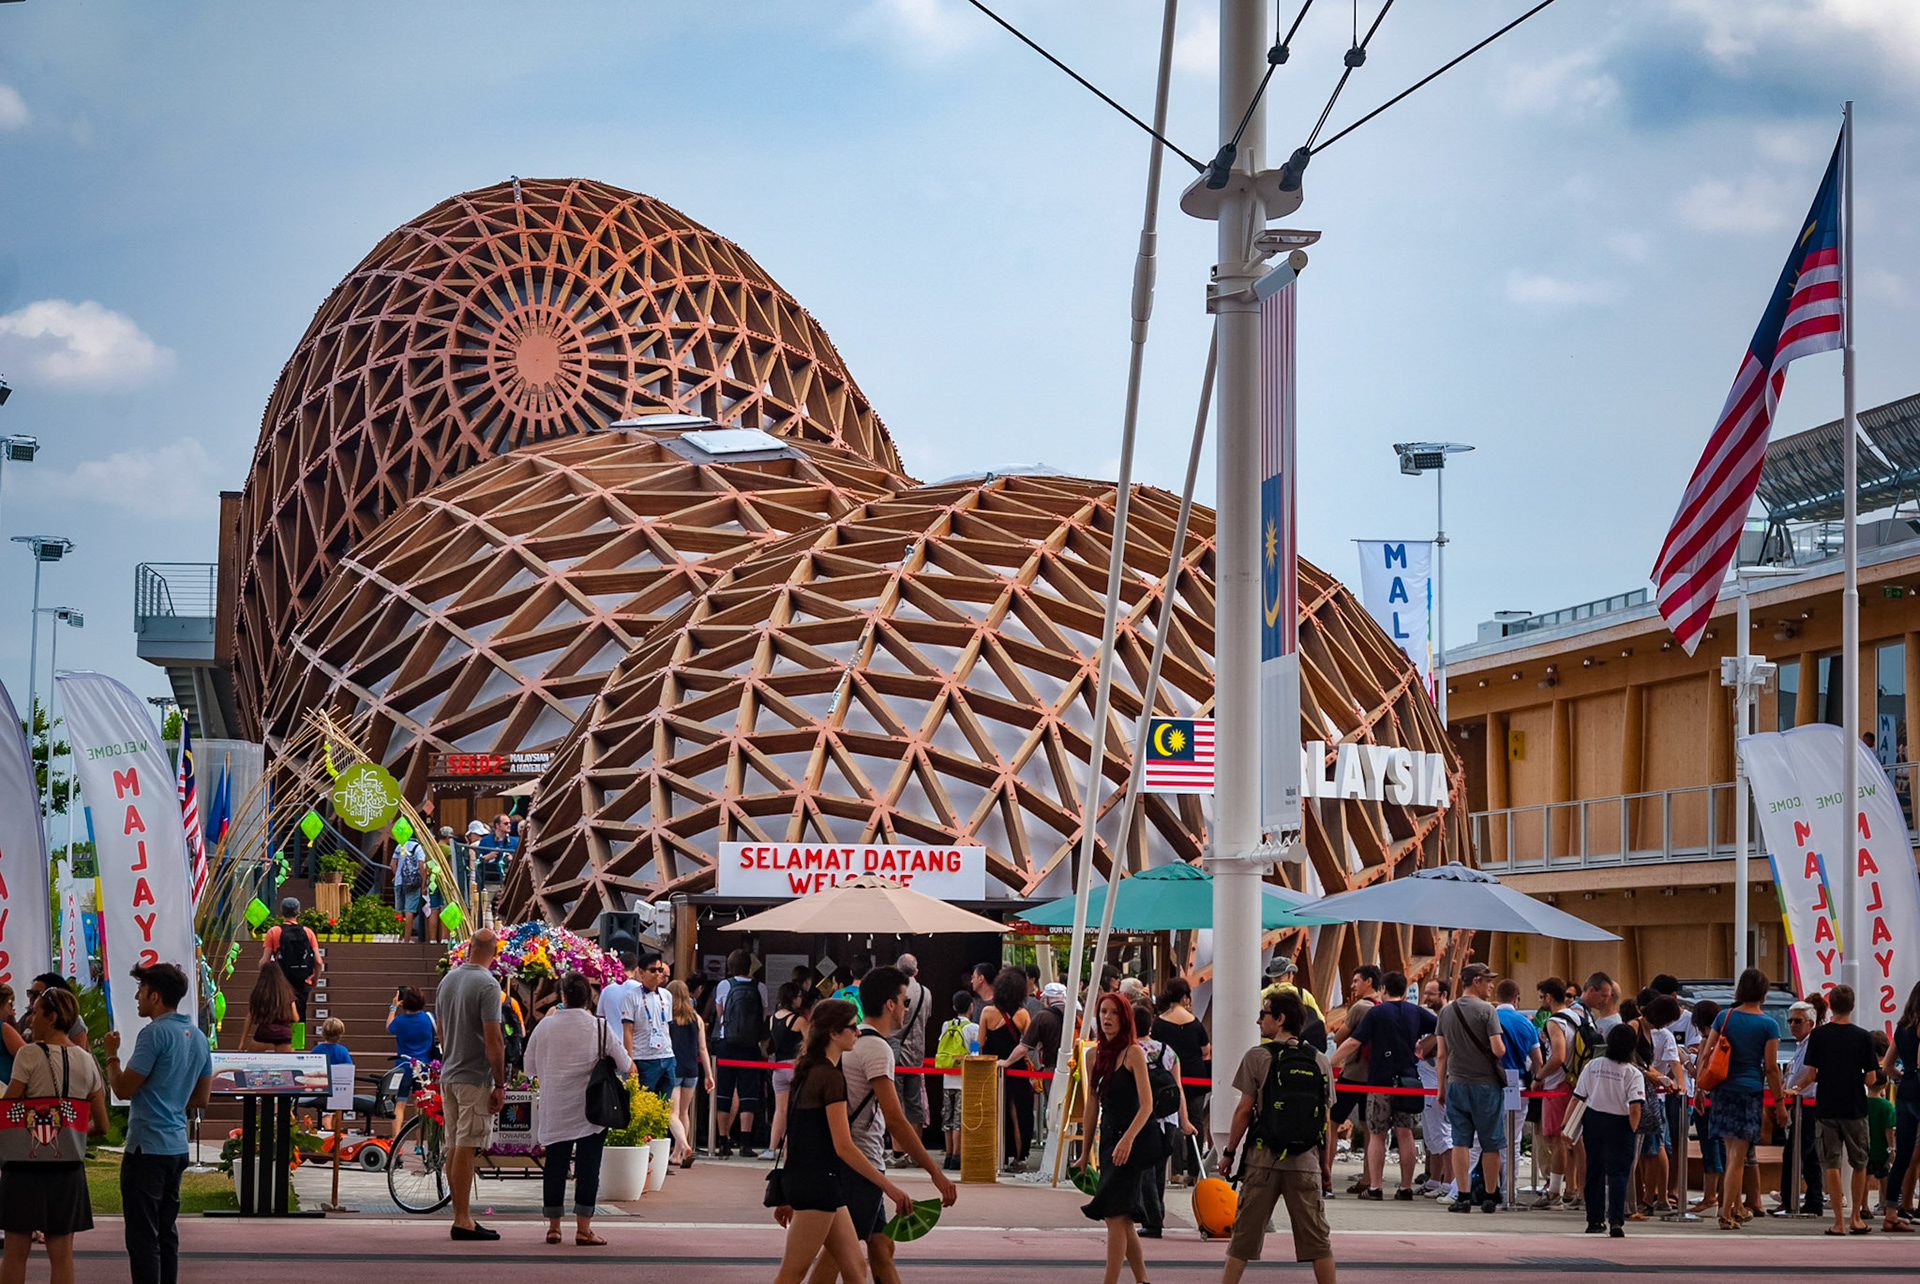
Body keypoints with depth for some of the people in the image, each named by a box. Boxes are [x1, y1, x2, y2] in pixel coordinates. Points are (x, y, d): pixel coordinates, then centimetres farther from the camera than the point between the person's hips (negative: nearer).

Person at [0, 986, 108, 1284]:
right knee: (62, 1255, 7)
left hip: (25, 1161, -4)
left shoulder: (30, 1055, -9)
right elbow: (101, 1126, 8)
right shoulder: (86, 1062, 6)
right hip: (67, 1165, 4)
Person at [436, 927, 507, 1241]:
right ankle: (462, 1221, -6)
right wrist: (500, 1085, -12)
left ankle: (462, 1216, 16)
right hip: (475, 1077, -8)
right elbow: (493, 1041, -17)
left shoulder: (447, 980, 9)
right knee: (465, 1148, -7)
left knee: (455, 1147, 10)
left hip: (448, 1075, 8)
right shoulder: (487, 985, -15)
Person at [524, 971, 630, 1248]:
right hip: (591, 1108, -2)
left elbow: (530, 1066, 8)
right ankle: (583, 1228, -2)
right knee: (588, 1165, 1)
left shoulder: (545, 1026, -1)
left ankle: (553, 1226, 13)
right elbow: (624, 1064, 1)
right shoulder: (600, 1027, -7)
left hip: (554, 1108, 2)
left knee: (554, 1164, 9)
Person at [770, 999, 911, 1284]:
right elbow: (843, 1147, -20)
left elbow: (793, 1139, 18)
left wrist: (785, 1196, 22)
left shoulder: (808, 1071, 14)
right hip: (819, 1183, -10)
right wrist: (888, 1186, -17)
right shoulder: (831, 1076, -15)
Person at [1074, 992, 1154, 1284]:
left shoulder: (1133, 1053, -9)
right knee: (1121, 1218, 10)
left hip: (1131, 1141, -7)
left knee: (1114, 1213, -13)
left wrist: (1128, 1139, -28)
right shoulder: (1094, 1054, 10)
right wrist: (1085, 1152, 16)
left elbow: (1147, 1105, -15)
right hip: (1107, 1137, 7)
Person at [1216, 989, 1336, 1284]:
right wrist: (1324, 1160, 17)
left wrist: (1229, 1152, 5)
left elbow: (1244, 1110, -4)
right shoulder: (1320, 1060, 7)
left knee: (1244, 1235, 4)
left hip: (1264, 1160, -2)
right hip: (1306, 1161, 2)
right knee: (1317, 1237, 6)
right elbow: (1326, 1118, 9)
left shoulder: (1258, 1056, -3)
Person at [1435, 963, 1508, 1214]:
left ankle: (1464, 1196, 0)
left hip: (1456, 1083, 4)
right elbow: (1498, 1050, -14)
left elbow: (1441, 1056, 8)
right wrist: (1503, 1046, 9)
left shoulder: (1446, 1011, 6)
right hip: (1486, 1083, -4)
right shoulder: (1486, 1010, -9)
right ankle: (1490, 1197, 10)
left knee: (1460, 1142, 4)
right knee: (1490, 1144, 5)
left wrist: (1441, 1089, 15)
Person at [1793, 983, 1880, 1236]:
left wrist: (1796, 1087, 14)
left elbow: (1811, 1074, -6)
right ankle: (1857, 1218, 19)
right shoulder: (1863, 1037, -5)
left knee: (1831, 1164, 2)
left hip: (1826, 1108, 0)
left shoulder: (1818, 1035, -5)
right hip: (1855, 1109, 0)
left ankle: (1839, 1222, -2)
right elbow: (1871, 1078, -6)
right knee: (1859, 1163, 15)